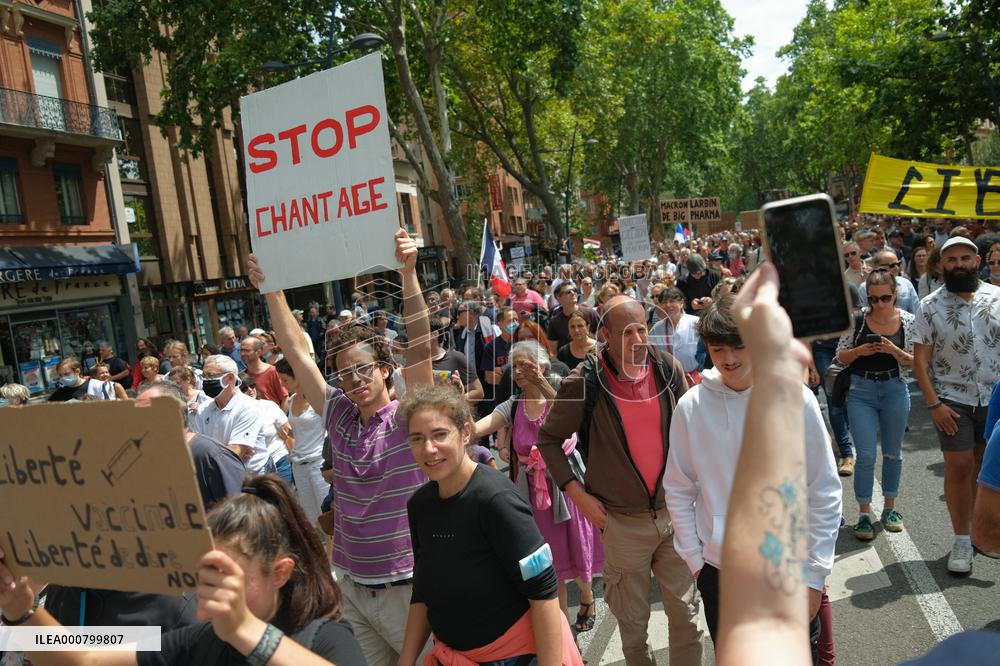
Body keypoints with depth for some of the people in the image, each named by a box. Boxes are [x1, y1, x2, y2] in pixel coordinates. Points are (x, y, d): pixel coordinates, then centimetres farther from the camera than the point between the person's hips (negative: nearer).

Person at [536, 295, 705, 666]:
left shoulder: (668, 369, -3)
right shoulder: (585, 382, -14)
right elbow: (548, 439, -3)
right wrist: (578, 495, -8)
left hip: (673, 512, 3)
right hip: (623, 521, -3)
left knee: (686, 614, 14)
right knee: (633, 622, 14)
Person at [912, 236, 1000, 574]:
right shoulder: (930, 306, -3)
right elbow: (921, 359, -4)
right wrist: (934, 404, -10)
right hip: (953, 400, -2)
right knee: (959, 467, -1)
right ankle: (962, 540, 10)